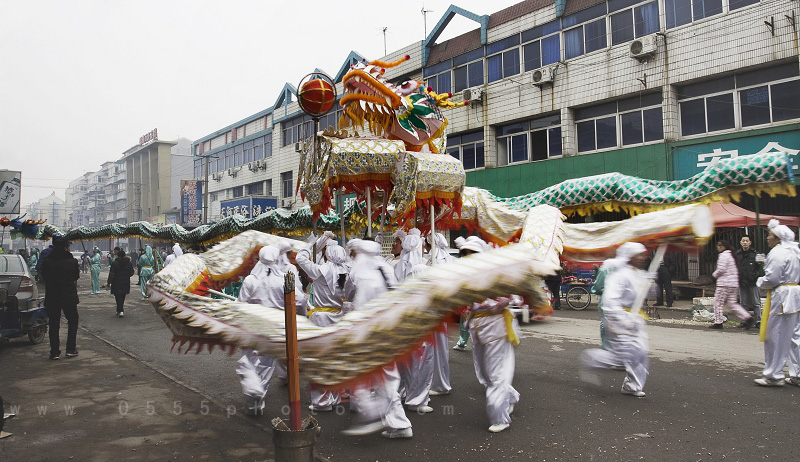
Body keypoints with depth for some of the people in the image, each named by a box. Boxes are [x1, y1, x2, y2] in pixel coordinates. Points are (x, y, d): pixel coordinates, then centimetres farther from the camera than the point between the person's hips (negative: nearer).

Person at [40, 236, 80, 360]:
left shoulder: (46, 262, -6)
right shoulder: (72, 261, -10)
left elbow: (43, 276, 7)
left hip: (52, 298, 1)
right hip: (69, 297, -1)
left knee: (54, 324, 9)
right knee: (72, 321, 14)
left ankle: (55, 352, 10)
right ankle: (71, 349, 11)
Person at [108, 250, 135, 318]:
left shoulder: (114, 263, -10)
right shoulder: (129, 263, 1)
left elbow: (111, 274, -11)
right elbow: (131, 273, 6)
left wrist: (109, 282, -2)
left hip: (117, 284, -4)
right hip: (126, 283, 4)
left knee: (118, 297, -3)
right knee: (122, 298, 15)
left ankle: (120, 311, -12)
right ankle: (119, 310, 25)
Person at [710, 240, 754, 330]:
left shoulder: (723, 255, -12)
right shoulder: (731, 255, 17)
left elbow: (721, 269, -19)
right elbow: (734, 270, 21)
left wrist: (714, 274, 0)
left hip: (724, 283, -9)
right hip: (734, 283, 9)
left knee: (718, 302, 1)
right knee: (732, 303, 11)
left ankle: (718, 322, 4)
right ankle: (747, 318, -1)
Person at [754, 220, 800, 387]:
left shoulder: (778, 252, -16)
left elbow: (771, 278, -20)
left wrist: (760, 282, -1)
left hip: (782, 297, -9)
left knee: (775, 337, -2)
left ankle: (774, 375, 4)